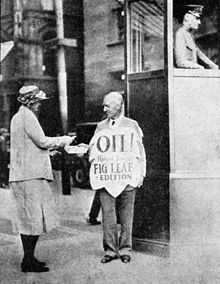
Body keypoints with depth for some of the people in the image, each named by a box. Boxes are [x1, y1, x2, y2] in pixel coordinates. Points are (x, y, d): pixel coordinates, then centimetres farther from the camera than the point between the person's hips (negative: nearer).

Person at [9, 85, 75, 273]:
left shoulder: (17, 117, 20)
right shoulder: (27, 117, -11)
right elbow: (42, 141, -15)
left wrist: (48, 150, 22)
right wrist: (64, 140, -2)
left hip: (21, 175, 10)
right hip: (31, 175, -10)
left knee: (27, 218, 13)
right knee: (34, 218, -6)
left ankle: (28, 258, 19)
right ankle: (29, 261, -2)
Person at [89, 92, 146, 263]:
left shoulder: (131, 126, 7)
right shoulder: (101, 127, 12)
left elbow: (140, 152, 9)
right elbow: (93, 151, 15)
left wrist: (141, 174, 4)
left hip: (127, 177, -1)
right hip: (105, 177, 2)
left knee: (126, 214, 4)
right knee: (107, 213, -2)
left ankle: (125, 249, 14)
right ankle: (110, 249, 8)